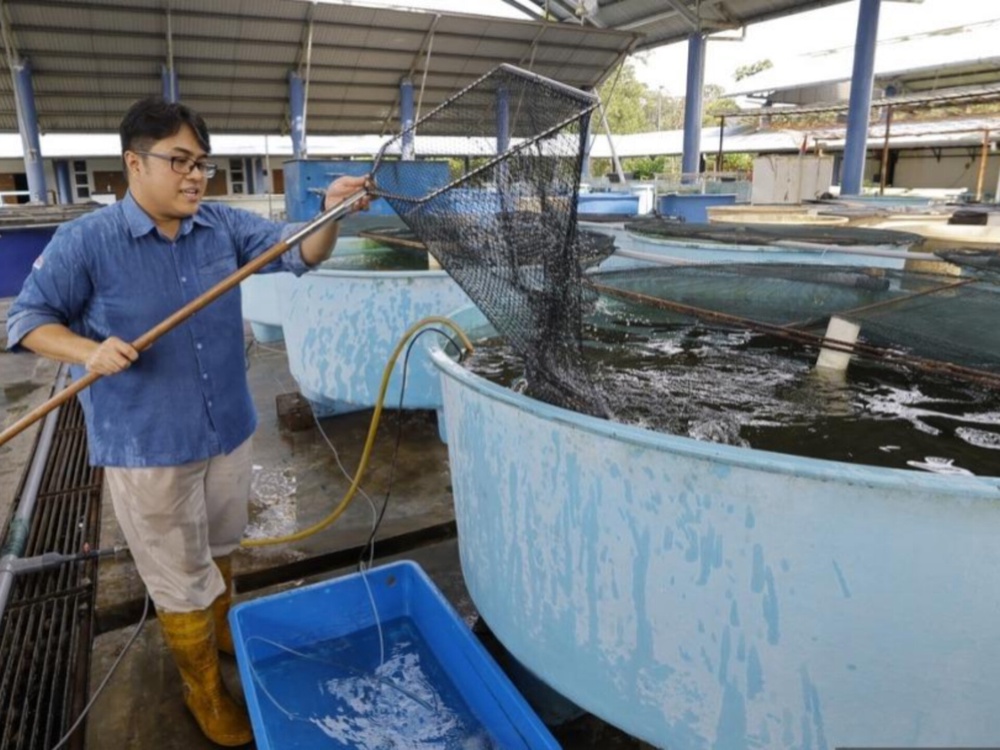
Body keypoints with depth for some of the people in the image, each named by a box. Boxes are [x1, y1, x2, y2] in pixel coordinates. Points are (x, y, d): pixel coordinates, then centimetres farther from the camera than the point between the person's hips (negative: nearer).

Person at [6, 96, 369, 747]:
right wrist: (88, 351, -25)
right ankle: (205, 691, 34)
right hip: (147, 447, -4)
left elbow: (301, 253, -8)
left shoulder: (224, 225, -2)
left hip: (229, 430, 4)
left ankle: (223, 629, 55)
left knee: (219, 550, 27)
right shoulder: (85, 241, -13)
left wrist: (331, 215, -28)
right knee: (182, 578, 11)